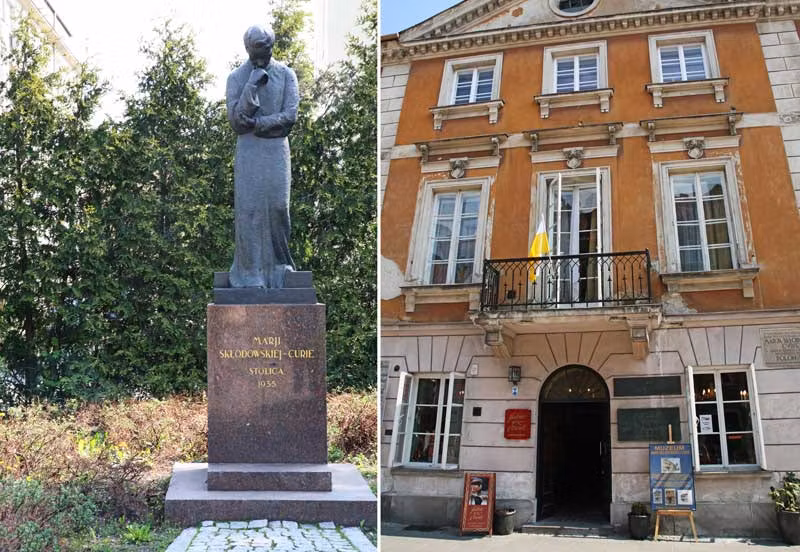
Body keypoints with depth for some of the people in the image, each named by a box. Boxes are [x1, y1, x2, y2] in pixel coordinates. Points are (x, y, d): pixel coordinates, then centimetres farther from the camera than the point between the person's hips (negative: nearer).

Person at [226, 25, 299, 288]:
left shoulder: (286, 74, 4)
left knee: (277, 206, -1)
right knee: (248, 209, -4)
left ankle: (277, 267, 10)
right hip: (248, 150, -1)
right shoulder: (237, 77, 2)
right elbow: (235, 118, -8)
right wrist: (253, 84, -14)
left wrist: (258, 123, -13)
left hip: (277, 149, 1)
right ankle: (250, 271, 1)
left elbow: (290, 115, -5)